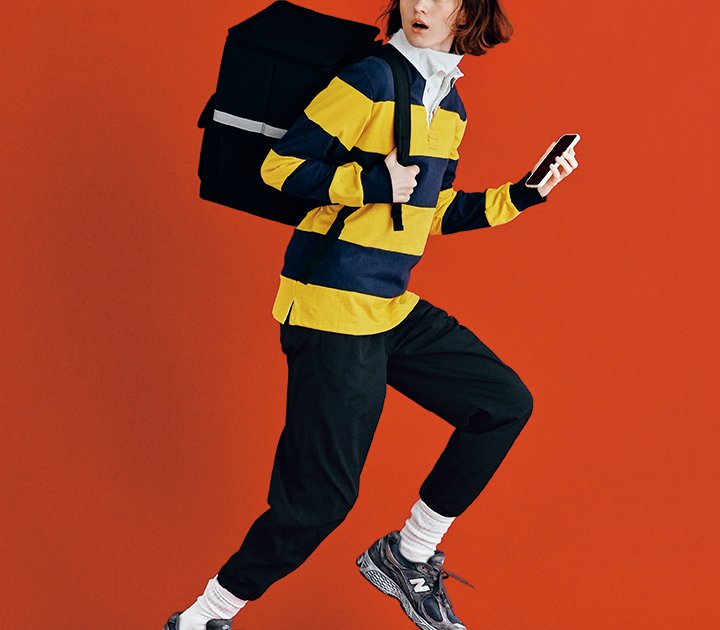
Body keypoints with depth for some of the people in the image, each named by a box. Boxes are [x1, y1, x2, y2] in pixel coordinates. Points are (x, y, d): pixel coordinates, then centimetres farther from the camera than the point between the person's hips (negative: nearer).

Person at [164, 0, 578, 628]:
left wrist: (522, 195, 14)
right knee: (321, 498, -9)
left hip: (394, 310, 9)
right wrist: (372, 184, -23)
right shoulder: (372, 77, -13)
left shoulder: (450, 105, 12)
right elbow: (281, 166, -14)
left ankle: (406, 555, 20)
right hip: (330, 311, -9)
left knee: (506, 404, 9)